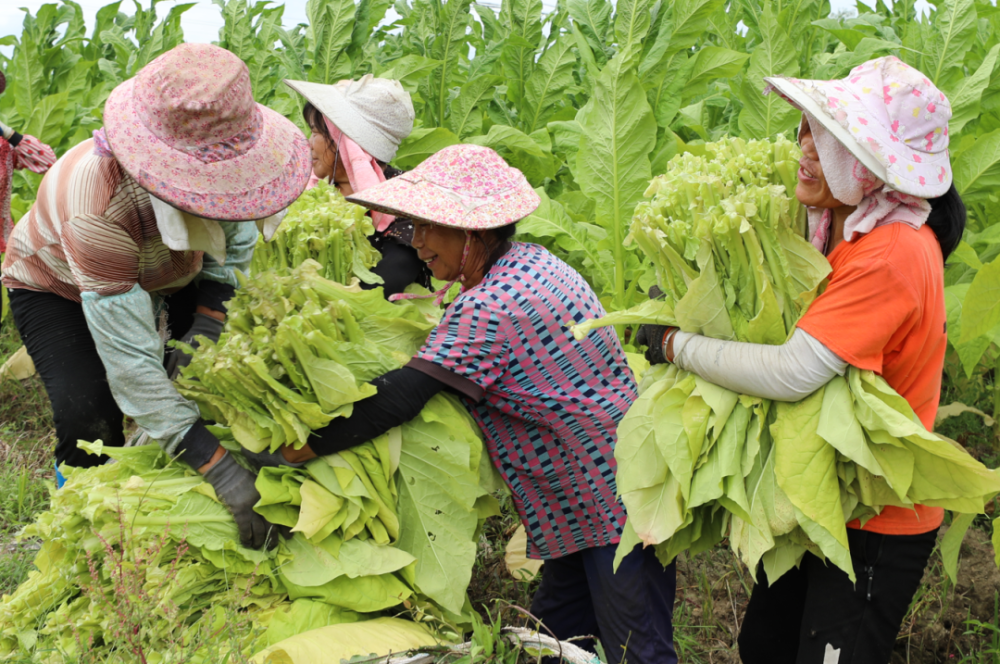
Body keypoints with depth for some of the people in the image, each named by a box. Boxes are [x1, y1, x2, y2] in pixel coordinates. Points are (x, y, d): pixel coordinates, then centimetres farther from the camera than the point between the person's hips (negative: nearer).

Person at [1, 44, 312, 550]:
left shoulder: (213, 155, -32)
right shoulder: (98, 210, -48)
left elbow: (234, 243, -8)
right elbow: (129, 360, -45)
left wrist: (205, 327, -22)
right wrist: (215, 467, -47)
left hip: (160, 275, 5)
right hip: (55, 286, -5)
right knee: (87, 413, -24)